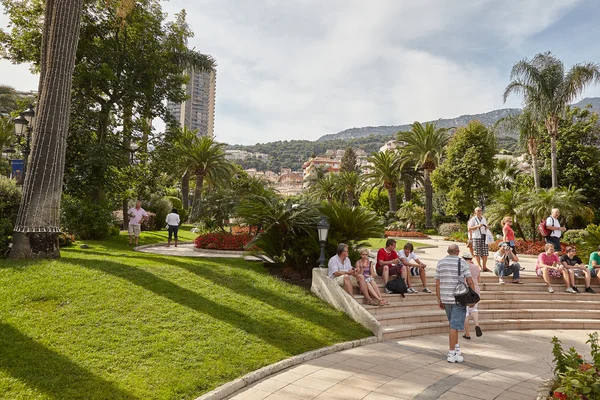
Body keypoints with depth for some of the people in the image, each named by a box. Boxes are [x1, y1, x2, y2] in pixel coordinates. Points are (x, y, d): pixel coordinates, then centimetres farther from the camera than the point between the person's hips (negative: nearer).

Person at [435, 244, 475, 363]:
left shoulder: (440, 263, 4)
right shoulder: (462, 262, -5)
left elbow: (437, 283, 3)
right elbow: (470, 282, -8)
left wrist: (439, 300, 9)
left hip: (445, 298, 4)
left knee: (454, 324, 20)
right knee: (455, 326, -2)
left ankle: (457, 349, 28)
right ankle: (451, 354, 1)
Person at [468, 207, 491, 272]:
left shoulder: (484, 219, 19)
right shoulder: (473, 219, 1)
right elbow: (469, 229, -5)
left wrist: (486, 227, 5)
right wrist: (478, 226, -16)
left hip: (484, 237, 5)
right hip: (476, 237, -5)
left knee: (485, 253, 1)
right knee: (477, 253, -5)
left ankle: (484, 267, 6)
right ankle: (479, 266, 1)